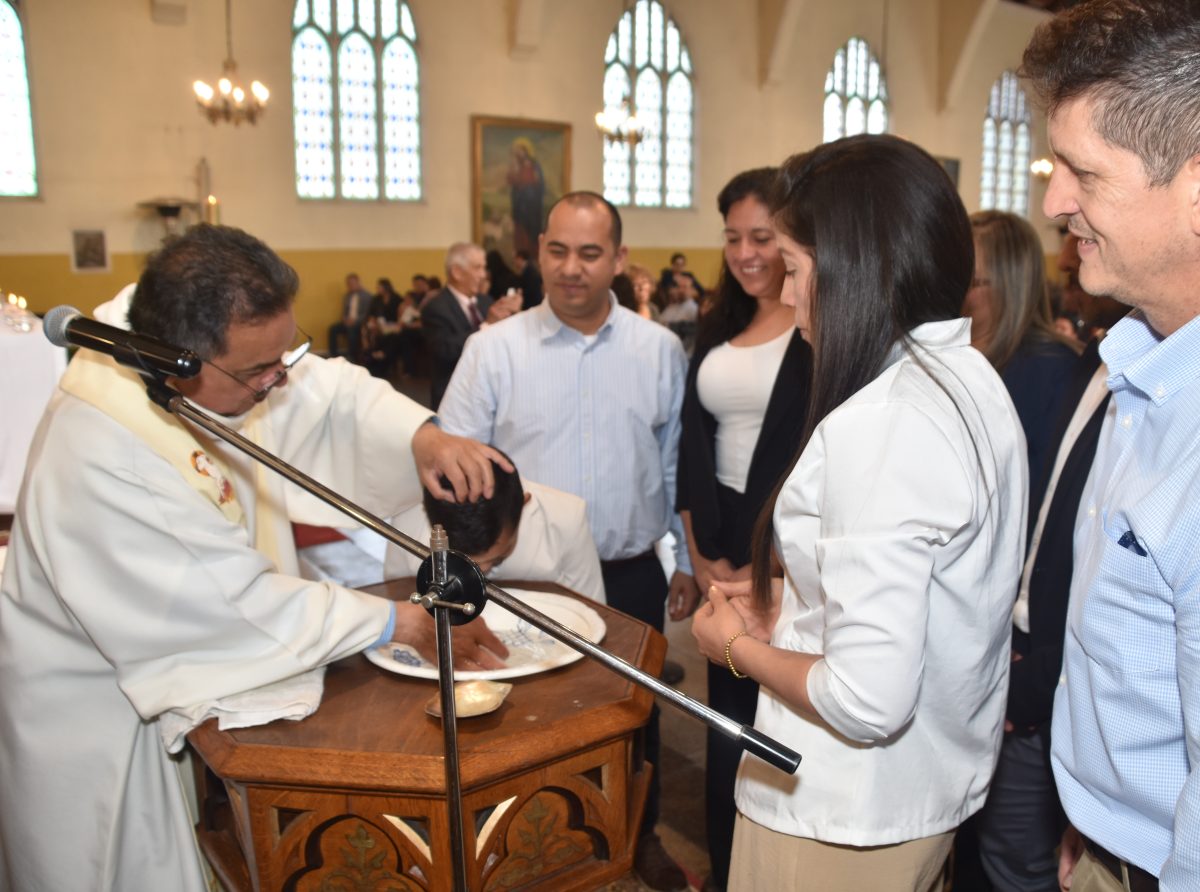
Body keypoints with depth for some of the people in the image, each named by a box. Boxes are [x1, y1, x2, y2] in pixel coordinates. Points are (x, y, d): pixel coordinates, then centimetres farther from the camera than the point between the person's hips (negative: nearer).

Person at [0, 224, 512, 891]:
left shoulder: (234, 361, -13)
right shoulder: (98, 462, -34)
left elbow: (334, 392, -3)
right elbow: (241, 606, -32)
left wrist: (423, 438, -24)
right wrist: (403, 622, -26)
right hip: (102, 717, -7)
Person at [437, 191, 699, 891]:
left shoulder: (660, 350, 0)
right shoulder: (494, 349, -6)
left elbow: (677, 467, 6)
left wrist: (685, 563, 7)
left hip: (633, 577, 2)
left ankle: (641, 835, 45)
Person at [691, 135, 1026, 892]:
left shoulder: (878, 425, -28)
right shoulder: (973, 380, 1)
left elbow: (869, 701, -28)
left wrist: (738, 643, -12)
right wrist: (793, 604, 5)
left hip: (847, 822, -8)